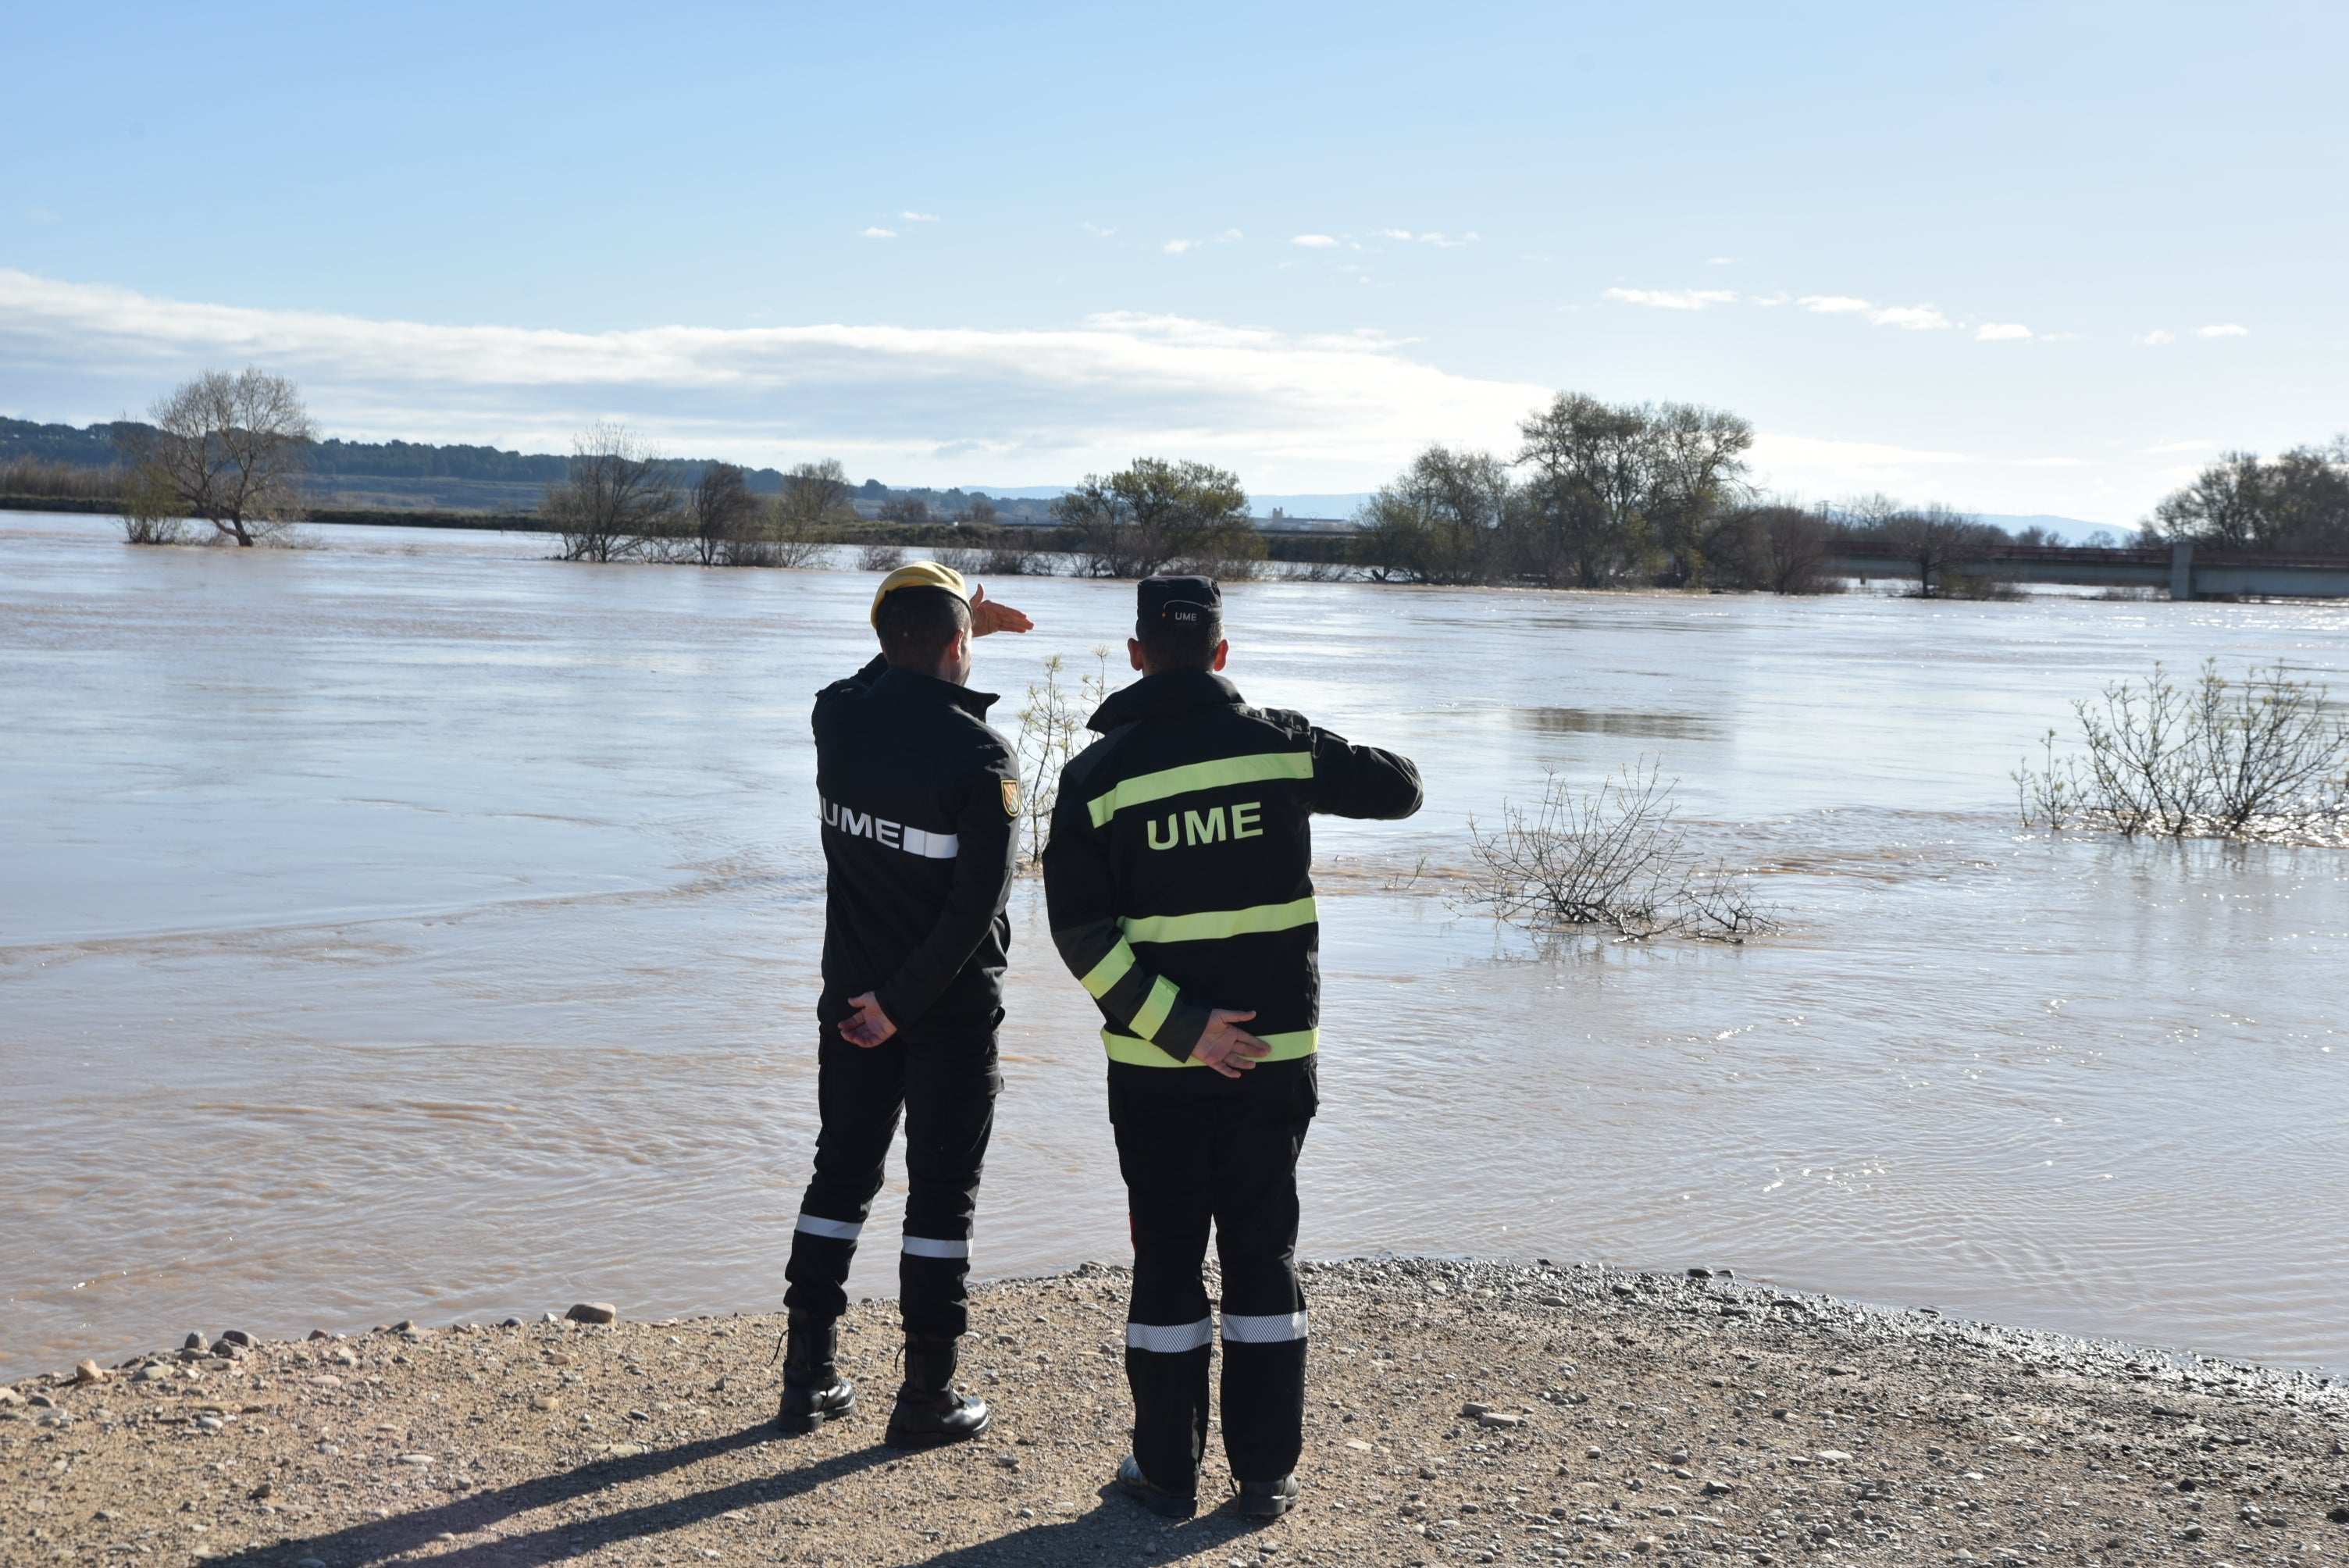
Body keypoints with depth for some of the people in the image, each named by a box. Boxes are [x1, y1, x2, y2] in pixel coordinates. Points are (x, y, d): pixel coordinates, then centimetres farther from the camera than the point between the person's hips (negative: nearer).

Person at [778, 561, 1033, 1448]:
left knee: (841, 1174, 16)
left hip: (851, 992, 5)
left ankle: (808, 1378, 19)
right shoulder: (979, 756, -17)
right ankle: (927, 1397, 9)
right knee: (942, 1194, 4)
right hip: (950, 1005, -5)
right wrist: (901, 1002, -17)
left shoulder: (839, 717, -3)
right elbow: (977, 902, -22)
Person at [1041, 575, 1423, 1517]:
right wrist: (1322, 764, 28)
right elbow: (1399, 788, 11)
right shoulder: (1280, 744, -3)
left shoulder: (1098, 773, -6)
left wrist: (1180, 1027, -14)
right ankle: (1266, 1473, 14)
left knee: (1166, 1259, 9)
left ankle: (1167, 1472, 16)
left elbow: (1082, 934, -13)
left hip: (1155, 1063, -1)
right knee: (1263, 1255, 11)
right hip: (1277, 1052, 1)